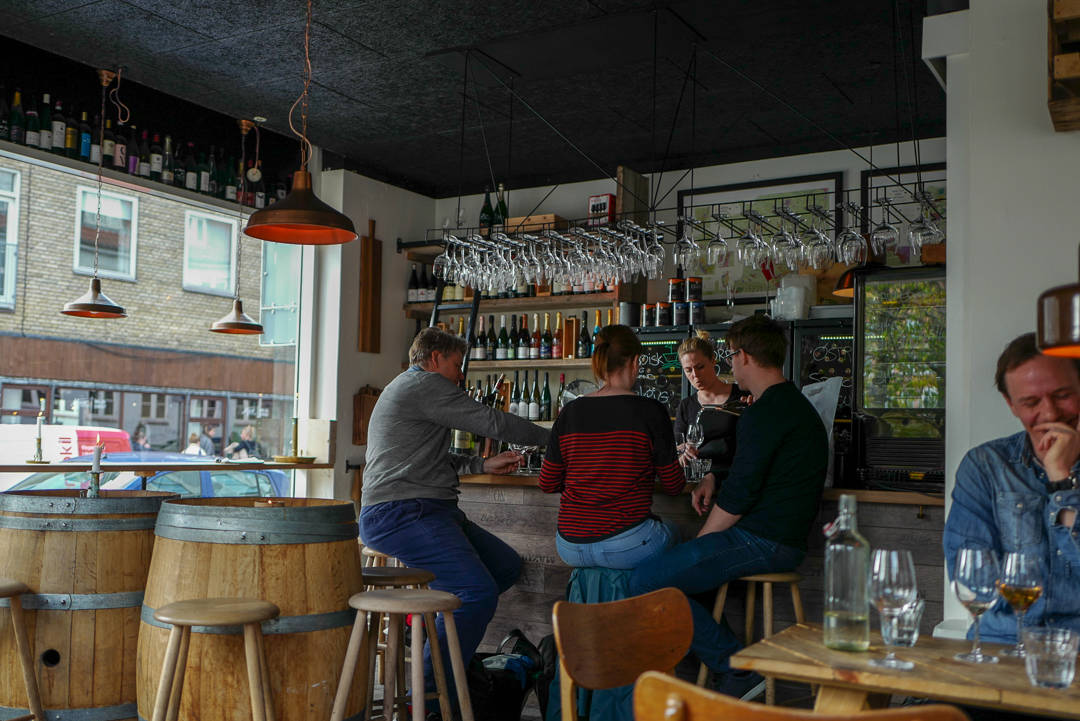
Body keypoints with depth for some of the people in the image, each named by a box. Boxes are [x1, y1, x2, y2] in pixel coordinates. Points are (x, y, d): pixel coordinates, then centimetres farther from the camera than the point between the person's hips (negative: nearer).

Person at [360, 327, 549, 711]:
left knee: (507, 565, 4)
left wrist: (482, 464, 28)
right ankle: (428, 693, -16)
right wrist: (551, 438, 5)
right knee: (480, 592, -24)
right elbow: (492, 421, -7)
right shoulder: (425, 384, -6)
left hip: (427, 512, 11)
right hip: (402, 514, -11)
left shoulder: (405, 388, 28)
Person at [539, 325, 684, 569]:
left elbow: (547, 484, 9)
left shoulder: (570, 413, 2)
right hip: (626, 548, -4)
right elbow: (673, 486, -1)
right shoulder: (650, 411, -9)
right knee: (673, 531, 29)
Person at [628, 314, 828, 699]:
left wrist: (701, 541, -6)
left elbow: (738, 496, -19)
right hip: (781, 541, 11)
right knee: (668, 559, 22)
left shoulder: (765, 413, -17)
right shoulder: (794, 404, 18)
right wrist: (712, 477, 14)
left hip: (759, 543, -11)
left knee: (645, 582, -14)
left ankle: (738, 668, -9)